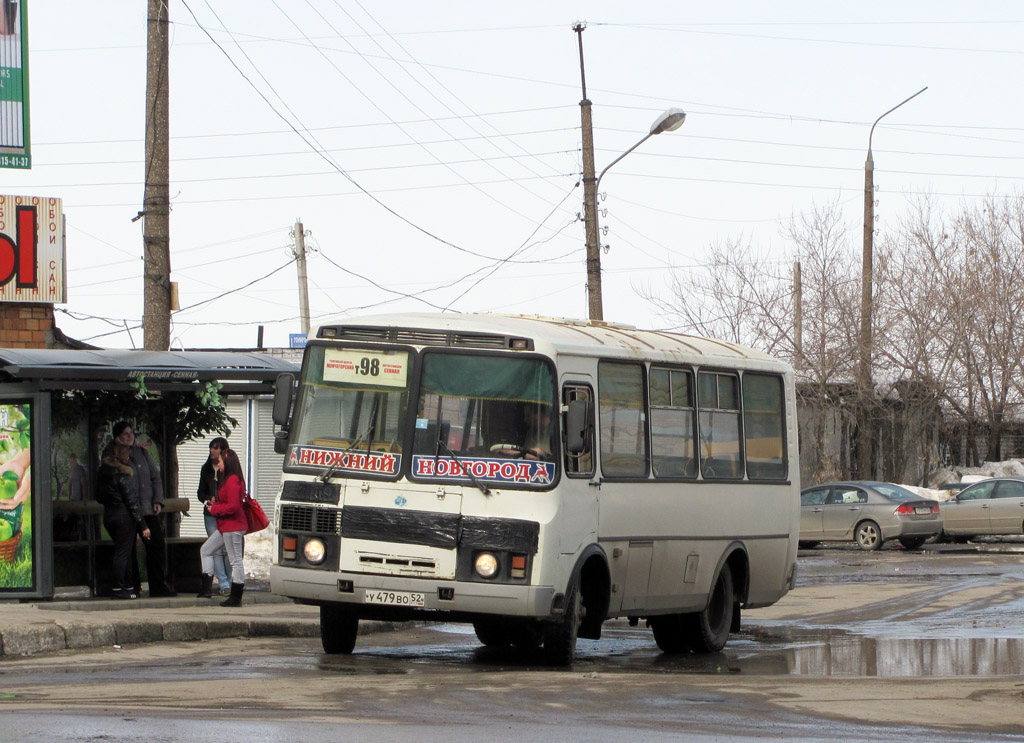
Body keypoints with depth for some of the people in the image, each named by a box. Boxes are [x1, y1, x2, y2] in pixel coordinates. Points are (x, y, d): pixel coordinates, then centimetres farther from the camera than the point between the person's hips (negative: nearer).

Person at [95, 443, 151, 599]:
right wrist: (143, 525, -12)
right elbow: (132, 501, -15)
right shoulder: (123, 475, -15)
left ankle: (128, 586, 16)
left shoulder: (102, 473, 8)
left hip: (108, 516, 7)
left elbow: (99, 497, 17)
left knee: (125, 552, 15)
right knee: (123, 552, -3)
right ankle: (119, 588, -4)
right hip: (125, 516, -7)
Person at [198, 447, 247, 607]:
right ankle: (207, 588, 13)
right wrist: (215, 503, 9)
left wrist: (214, 509, -13)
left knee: (235, 560, -5)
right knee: (205, 550, 15)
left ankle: (236, 598, -1)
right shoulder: (227, 479, 15)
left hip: (233, 526, -12)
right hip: (225, 526, 12)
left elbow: (233, 506, -25)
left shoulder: (232, 481, -18)